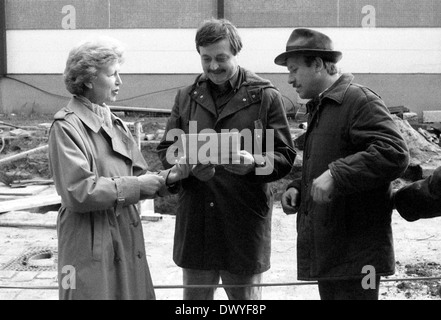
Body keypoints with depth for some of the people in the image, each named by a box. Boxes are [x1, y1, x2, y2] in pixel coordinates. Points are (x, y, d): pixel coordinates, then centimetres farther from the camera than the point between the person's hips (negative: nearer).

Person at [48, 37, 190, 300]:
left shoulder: (115, 123, 12)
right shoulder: (66, 126, -11)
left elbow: (139, 177, 12)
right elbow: (79, 192, -19)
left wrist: (170, 176, -7)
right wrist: (139, 186, -16)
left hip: (127, 242, 7)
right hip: (92, 248, -7)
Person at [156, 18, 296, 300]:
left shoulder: (266, 97, 0)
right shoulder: (187, 97, 10)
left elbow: (286, 157, -1)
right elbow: (166, 150, 11)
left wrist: (254, 162, -22)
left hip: (245, 221, -3)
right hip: (195, 221, 3)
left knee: (246, 294, 9)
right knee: (195, 295, 13)